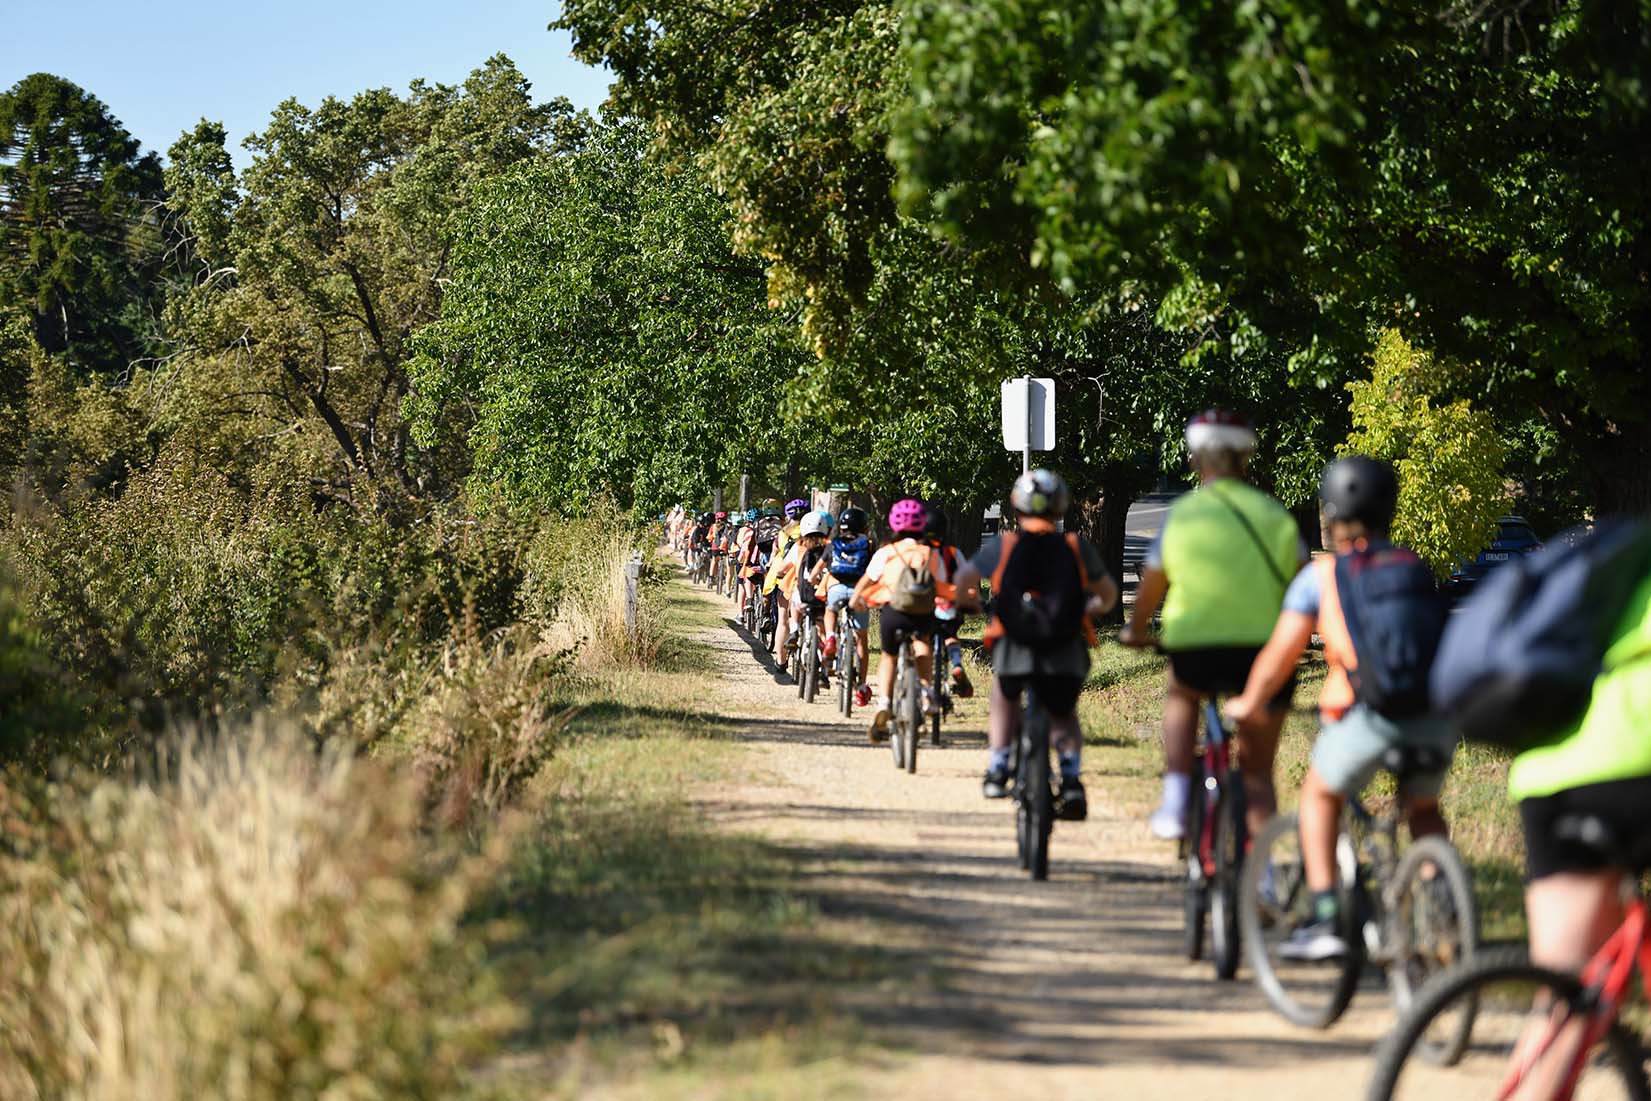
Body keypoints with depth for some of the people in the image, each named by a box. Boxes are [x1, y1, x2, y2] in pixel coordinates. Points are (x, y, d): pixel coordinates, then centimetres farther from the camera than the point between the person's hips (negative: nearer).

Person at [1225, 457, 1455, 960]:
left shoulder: (1321, 574, 11)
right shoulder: (1416, 569, 21)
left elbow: (1281, 653, 11)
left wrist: (1249, 703, 28)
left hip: (1369, 711, -3)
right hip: (1435, 713, 3)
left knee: (1320, 794, 24)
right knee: (1422, 806, 30)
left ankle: (1324, 921, 14)